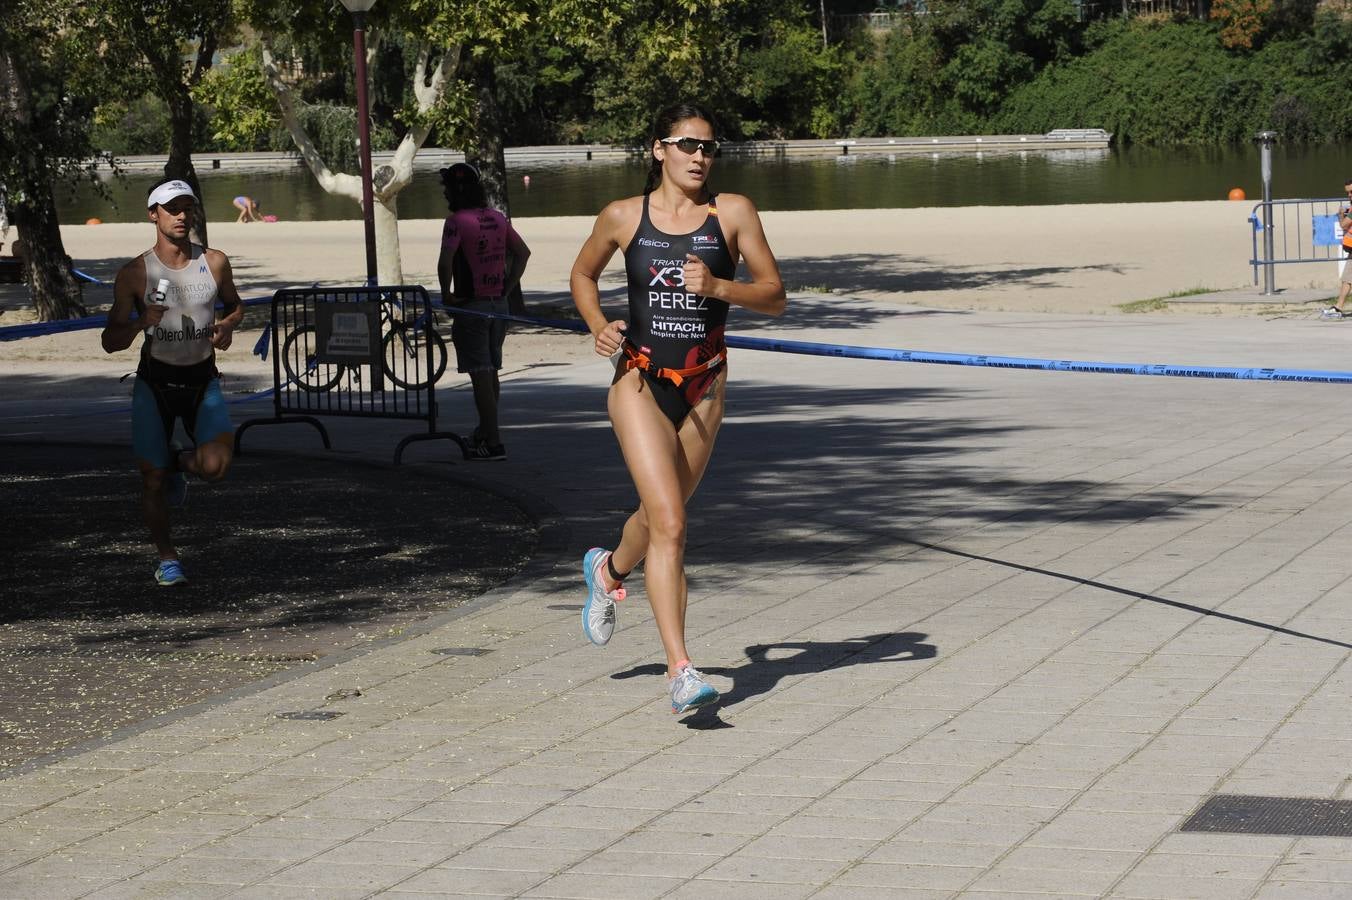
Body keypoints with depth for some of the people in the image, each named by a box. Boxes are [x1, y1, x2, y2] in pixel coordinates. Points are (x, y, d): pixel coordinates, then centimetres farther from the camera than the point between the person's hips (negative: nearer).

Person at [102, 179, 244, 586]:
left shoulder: (214, 262, -3)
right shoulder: (134, 273, -8)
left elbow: (235, 305, 17)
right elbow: (110, 341, -4)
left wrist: (226, 326, -6)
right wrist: (140, 323, -25)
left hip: (202, 380, 1)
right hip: (155, 383, -1)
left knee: (215, 466, -20)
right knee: (152, 480, 2)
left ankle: (179, 462, 17)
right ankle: (167, 557, 23)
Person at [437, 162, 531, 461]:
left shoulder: (457, 221, -14)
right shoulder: (498, 218, 8)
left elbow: (445, 260, -26)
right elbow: (523, 252, 15)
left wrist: (446, 294, -11)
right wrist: (508, 288, 14)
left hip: (471, 305, -7)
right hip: (499, 305, 7)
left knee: (480, 374, -5)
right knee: (491, 372, 17)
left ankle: (493, 443, -6)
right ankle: (485, 432, 30)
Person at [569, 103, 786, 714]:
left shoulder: (732, 213, -2)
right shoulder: (623, 217, -1)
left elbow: (775, 297, -2)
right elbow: (583, 275, 17)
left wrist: (717, 286, -20)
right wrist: (598, 326, -1)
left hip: (703, 387, 2)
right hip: (640, 381, -2)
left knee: (662, 514, 18)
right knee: (669, 523, -15)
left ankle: (609, 571, 54)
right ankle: (680, 670, -15)